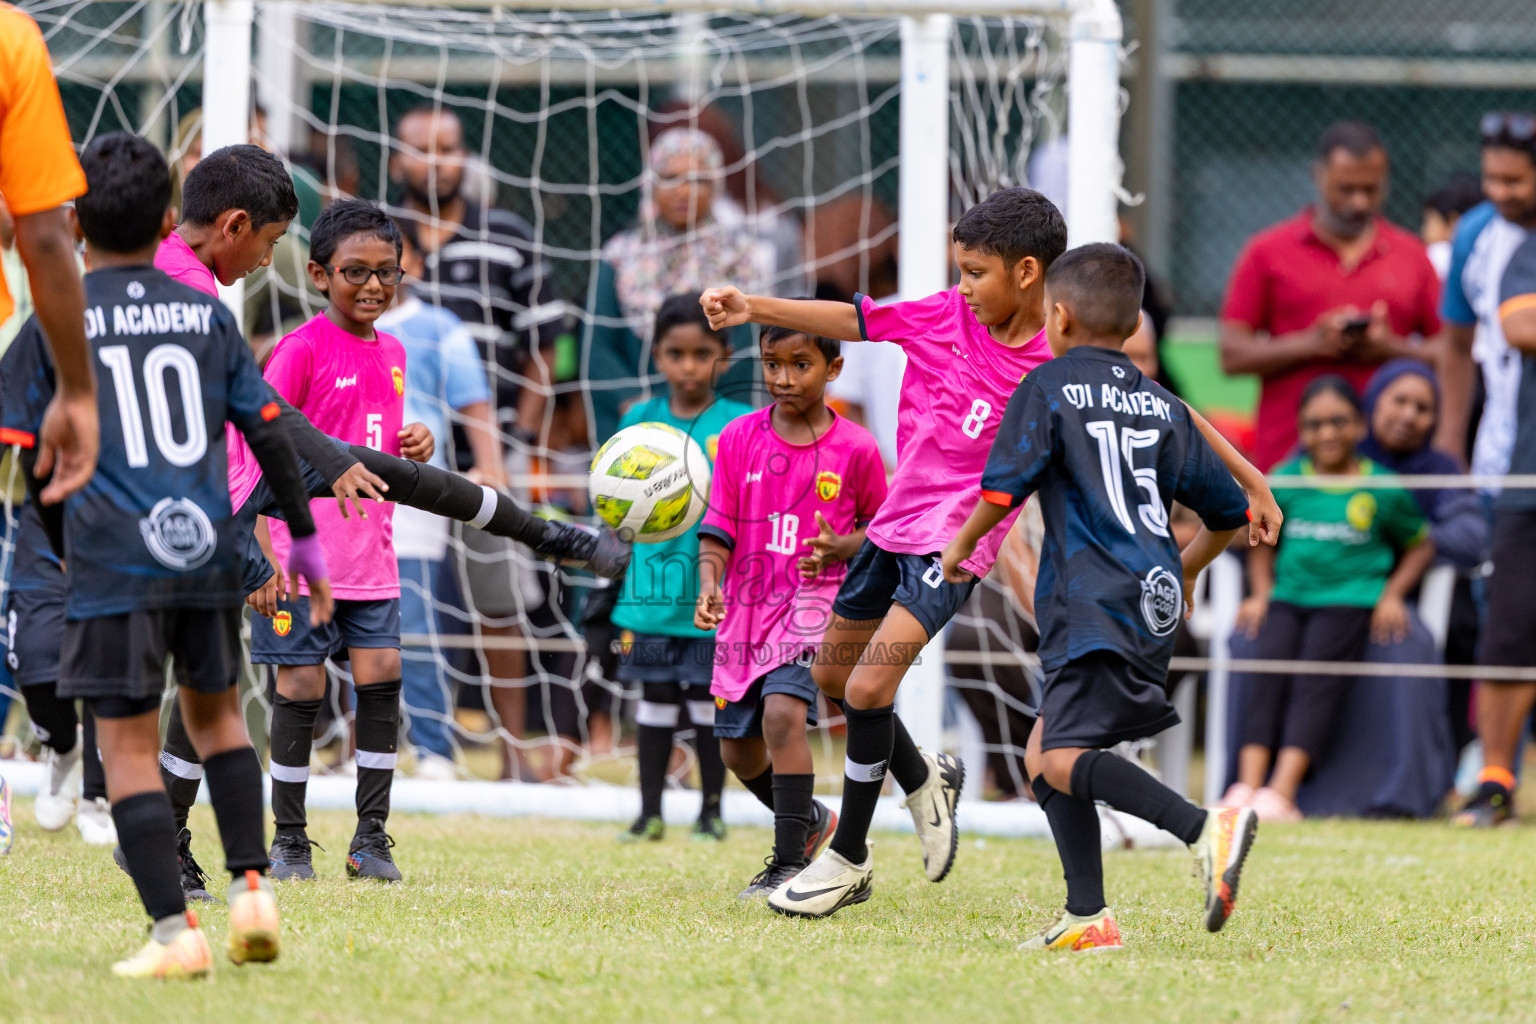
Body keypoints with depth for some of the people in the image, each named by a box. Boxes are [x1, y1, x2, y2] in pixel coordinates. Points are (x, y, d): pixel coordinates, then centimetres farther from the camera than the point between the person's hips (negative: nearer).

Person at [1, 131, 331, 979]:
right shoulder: (205, 315, 8)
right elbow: (268, 432, 9)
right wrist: (304, 537, 20)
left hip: (112, 558, -3)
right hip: (207, 549, 3)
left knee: (127, 743, 0)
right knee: (214, 710, 23)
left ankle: (174, 932, -7)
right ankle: (251, 888, 14)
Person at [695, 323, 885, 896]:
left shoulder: (855, 449, -4)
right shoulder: (740, 439, 1)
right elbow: (718, 528, 1)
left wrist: (838, 547, -14)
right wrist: (709, 587, -17)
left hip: (814, 598, -4)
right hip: (746, 606, 4)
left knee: (782, 713, -27)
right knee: (738, 751, 10)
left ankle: (789, 863, -21)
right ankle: (809, 823, 40)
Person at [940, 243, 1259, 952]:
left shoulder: (1049, 386, 1)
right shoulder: (1162, 406, 19)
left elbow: (1003, 489, -8)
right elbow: (1229, 512, 23)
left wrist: (960, 548, 11)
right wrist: (1183, 574, 40)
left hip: (1098, 606, -8)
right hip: (1154, 600, 8)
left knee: (1066, 758, -18)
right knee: (1045, 750, 15)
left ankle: (1207, 828, -35)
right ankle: (1087, 918, 9)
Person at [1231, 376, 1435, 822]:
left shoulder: (1382, 489, 4)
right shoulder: (1285, 481, 11)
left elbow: (1420, 545, 15)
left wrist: (1393, 594, 3)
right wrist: (1262, 592, 11)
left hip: (1351, 597, -3)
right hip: (1288, 596, 3)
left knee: (1318, 671, -25)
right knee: (1270, 660, -24)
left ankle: (1281, 792, -35)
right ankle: (1247, 785, -31)